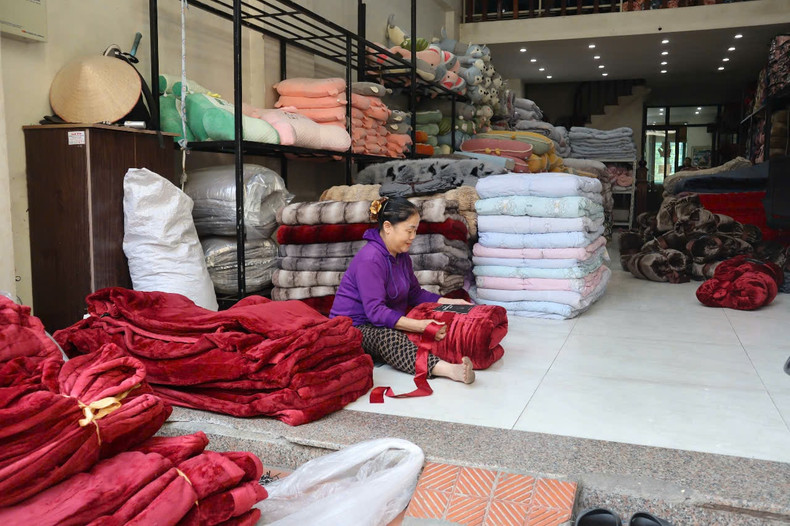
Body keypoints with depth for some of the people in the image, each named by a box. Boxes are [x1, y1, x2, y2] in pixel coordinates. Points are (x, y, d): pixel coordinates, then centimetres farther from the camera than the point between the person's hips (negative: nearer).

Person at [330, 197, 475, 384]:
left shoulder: (401, 256, 8)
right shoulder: (370, 260, -21)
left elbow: (416, 294, 18)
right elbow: (376, 312, -28)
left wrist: (451, 302, 5)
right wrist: (420, 326, -35)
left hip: (385, 324, 10)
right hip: (354, 328, -10)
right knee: (387, 337, -41)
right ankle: (449, 370, -60)